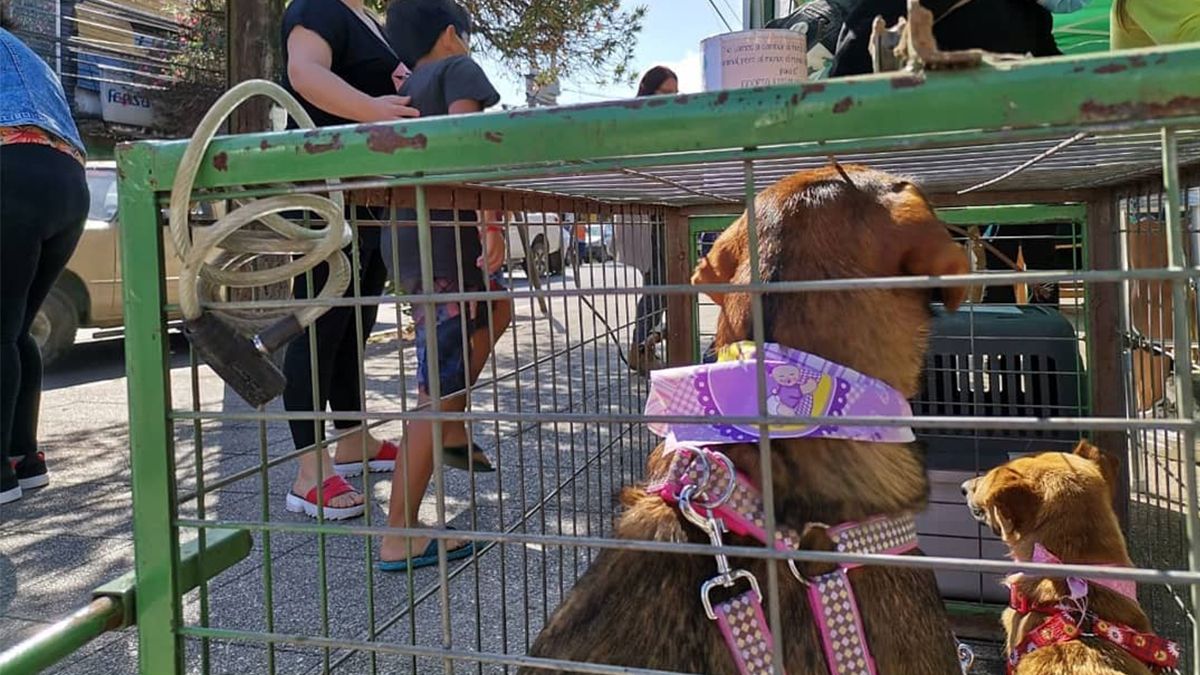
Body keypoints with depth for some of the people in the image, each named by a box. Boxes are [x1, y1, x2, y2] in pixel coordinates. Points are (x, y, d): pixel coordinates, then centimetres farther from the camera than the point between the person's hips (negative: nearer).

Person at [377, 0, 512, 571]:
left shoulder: (404, 90, 24)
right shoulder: (458, 66, 3)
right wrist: (489, 218, -24)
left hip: (403, 238, 9)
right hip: (444, 232, -9)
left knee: (496, 308, 30)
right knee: (438, 389, -7)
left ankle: (451, 427, 25)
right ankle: (401, 538, -5)